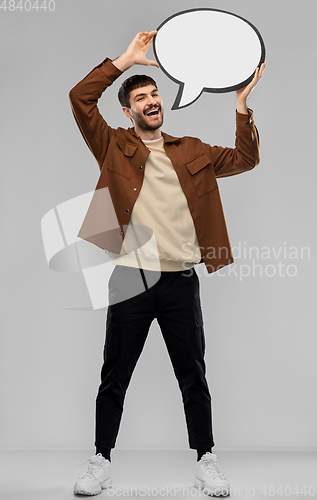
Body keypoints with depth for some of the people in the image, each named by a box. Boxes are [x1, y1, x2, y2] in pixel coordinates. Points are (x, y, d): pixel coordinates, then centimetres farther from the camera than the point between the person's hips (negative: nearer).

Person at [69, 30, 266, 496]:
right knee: (114, 377, 6)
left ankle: (205, 461, 21)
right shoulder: (114, 147, 8)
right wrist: (127, 58, -5)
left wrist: (242, 102, 3)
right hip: (130, 278, -1)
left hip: (181, 280, 2)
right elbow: (80, 98, -4)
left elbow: (245, 159, 11)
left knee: (194, 376, 8)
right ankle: (101, 462, 20)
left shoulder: (191, 152, 16)